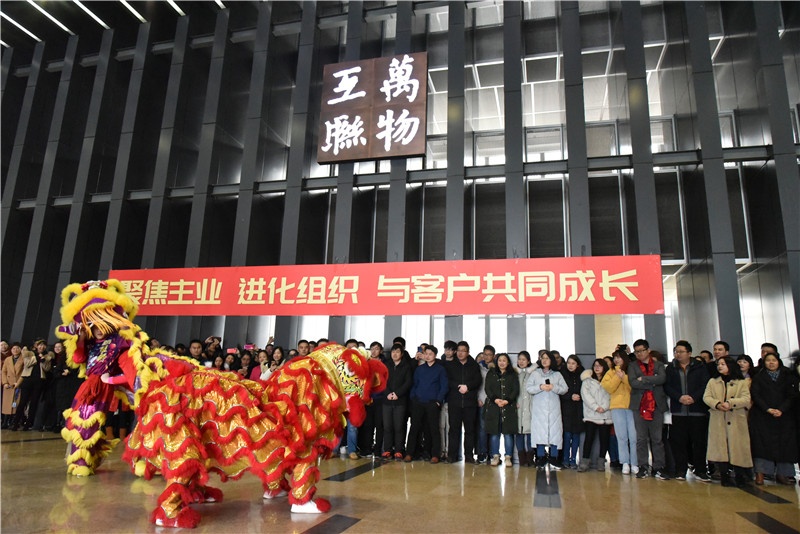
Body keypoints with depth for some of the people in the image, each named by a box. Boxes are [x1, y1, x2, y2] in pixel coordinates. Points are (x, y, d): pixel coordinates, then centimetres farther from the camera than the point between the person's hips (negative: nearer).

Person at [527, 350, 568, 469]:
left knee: (554, 431, -5)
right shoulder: (535, 373, 12)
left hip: (554, 407, 1)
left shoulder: (557, 374, 15)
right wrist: (540, 387, -12)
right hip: (539, 407, -1)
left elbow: (564, 389, 5)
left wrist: (553, 387, -11)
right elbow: (528, 388, 2)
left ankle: (553, 459, 2)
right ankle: (541, 459, 3)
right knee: (539, 431, -4)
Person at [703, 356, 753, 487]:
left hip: (736, 422, -1)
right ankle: (725, 477, 7)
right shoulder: (712, 382, 15)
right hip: (718, 422, 1)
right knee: (720, 448, -1)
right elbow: (706, 397, 4)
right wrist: (717, 404, -16)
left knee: (737, 448, -2)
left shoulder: (742, 382, 8)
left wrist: (730, 403, -19)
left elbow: (746, 399, -4)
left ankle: (740, 478, 8)